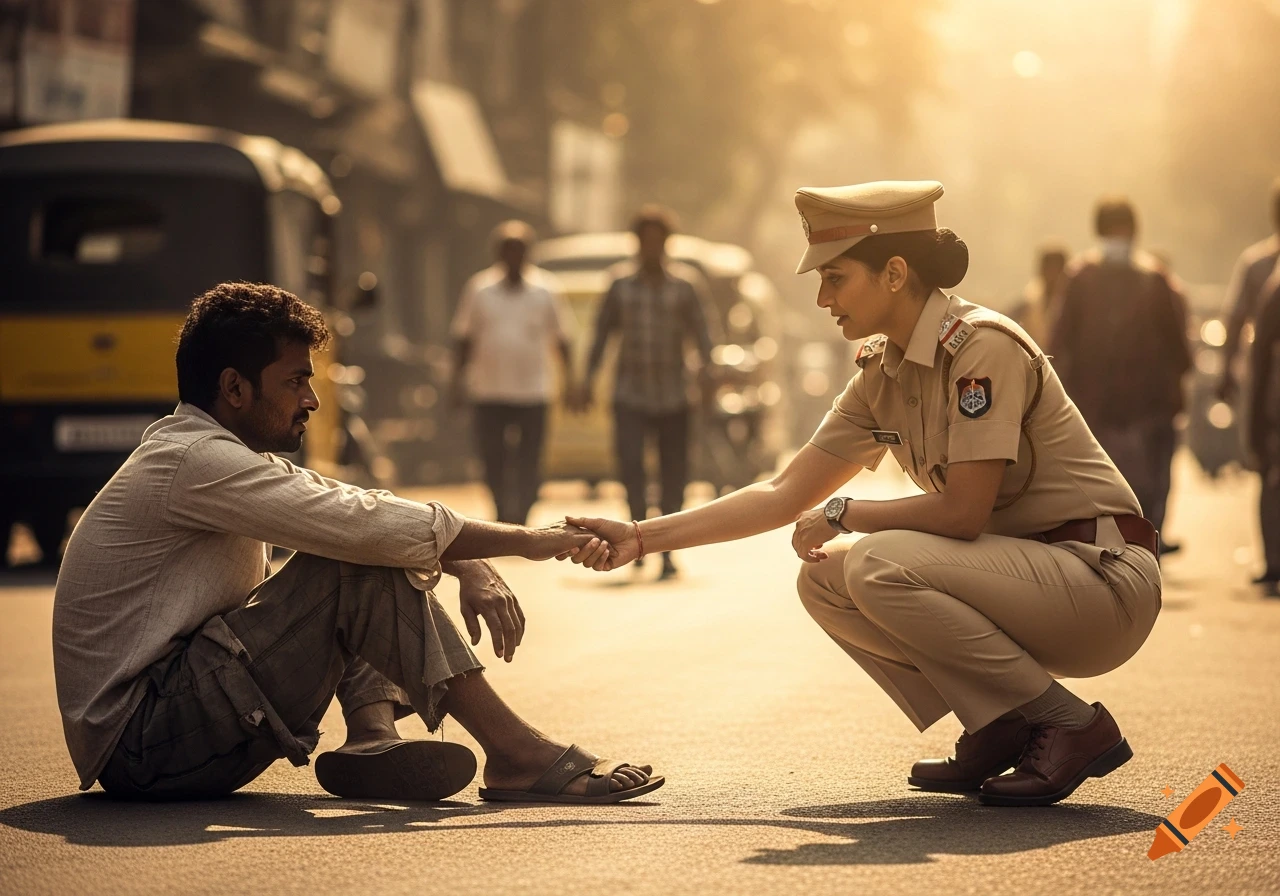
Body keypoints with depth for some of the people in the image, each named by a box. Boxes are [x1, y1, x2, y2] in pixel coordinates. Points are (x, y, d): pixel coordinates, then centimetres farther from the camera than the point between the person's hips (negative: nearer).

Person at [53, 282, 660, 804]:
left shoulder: (206, 452, 15)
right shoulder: (197, 462, -16)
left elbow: (354, 508, 13)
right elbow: (368, 525, -21)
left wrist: (469, 567, -3)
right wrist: (526, 541, -12)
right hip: (144, 745, -10)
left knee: (362, 546, 10)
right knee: (360, 567, -19)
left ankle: (372, 739, -9)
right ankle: (516, 756, -18)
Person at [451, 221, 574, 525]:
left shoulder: (546, 290, 5)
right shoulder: (479, 289, 6)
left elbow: (561, 338, 9)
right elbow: (463, 338, 10)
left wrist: (570, 382, 2)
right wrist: (457, 382, 4)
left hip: (533, 390, -1)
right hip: (489, 389, 1)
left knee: (528, 463, -4)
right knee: (493, 459, 0)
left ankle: (520, 518, 3)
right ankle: (504, 515, 17)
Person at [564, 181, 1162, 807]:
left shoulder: (984, 348, -18)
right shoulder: (880, 376, 7)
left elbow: (962, 511, -22)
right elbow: (785, 496, 10)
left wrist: (843, 514, -8)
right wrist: (640, 537, 4)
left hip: (1103, 576, -9)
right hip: (1020, 564, 9)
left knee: (881, 565, -25)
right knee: (824, 579, 1)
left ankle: (1072, 727, -15)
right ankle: (1000, 731, 4)